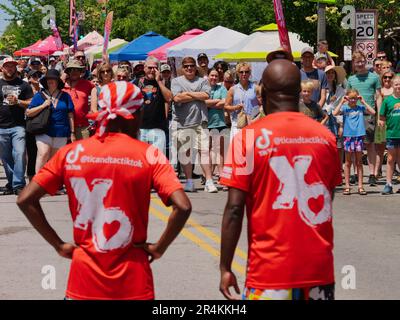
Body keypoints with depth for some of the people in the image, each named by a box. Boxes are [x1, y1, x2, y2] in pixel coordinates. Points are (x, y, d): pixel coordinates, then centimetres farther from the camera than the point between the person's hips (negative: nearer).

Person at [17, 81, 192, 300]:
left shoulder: (71, 153, 0)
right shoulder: (148, 155, -6)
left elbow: (25, 200, -3)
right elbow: (183, 207, -17)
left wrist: (59, 245, 2)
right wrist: (159, 248, -4)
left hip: (84, 277, 2)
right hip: (132, 283, -2)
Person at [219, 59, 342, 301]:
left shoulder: (249, 137, -7)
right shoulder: (325, 136, 2)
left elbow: (234, 209, -9)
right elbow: (327, 203, 12)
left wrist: (225, 268, -2)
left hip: (270, 271, -3)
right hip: (320, 270, 3)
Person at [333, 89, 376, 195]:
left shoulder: (361, 108, 6)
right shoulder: (344, 108, 0)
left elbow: (373, 112, -4)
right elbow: (335, 113, -16)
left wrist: (363, 102, -3)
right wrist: (342, 102, -12)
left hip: (359, 136, 1)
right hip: (348, 136, -1)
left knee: (359, 162, 7)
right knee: (348, 162, 5)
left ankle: (360, 186, 10)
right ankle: (347, 186, 10)